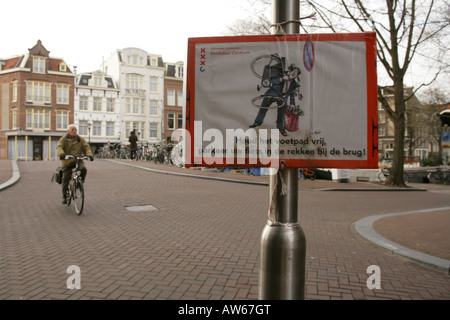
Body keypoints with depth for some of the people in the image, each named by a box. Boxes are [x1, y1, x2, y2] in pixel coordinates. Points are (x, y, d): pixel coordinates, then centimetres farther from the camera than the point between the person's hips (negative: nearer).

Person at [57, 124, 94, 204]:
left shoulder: (80, 139, 6)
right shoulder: (64, 139, 0)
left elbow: (86, 147, -4)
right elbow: (59, 147, -14)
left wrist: (89, 155, -25)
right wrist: (61, 154, -37)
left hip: (78, 160, 1)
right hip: (67, 161, -1)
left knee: (83, 169, -30)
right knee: (65, 179, -1)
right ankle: (64, 196, 18)